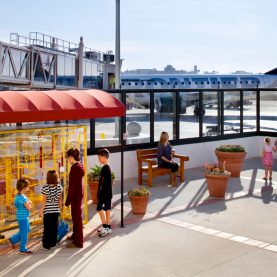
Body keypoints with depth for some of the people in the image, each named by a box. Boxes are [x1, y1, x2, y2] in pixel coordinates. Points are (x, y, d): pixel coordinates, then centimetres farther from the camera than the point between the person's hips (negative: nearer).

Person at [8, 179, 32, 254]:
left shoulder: (19, 195, 6)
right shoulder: (22, 197, -25)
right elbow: (29, 208, -25)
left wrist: (28, 203, 0)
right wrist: (29, 203, -2)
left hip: (23, 217, 10)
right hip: (23, 217, -10)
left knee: (26, 230, 23)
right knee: (24, 233, 3)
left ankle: (12, 240, 28)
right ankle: (23, 250, 16)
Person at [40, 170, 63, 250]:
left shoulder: (45, 188, -14)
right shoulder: (59, 187, -5)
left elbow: (44, 201, -10)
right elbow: (60, 199, 3)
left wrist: (41, 210, 0)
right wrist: (60, 207, 17)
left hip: (47, 211, -3)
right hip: (56, 210, 3)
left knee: (47, 228, 4)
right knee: (54, 227, 13)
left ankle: (46, 245, 7)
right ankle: (53, 243, 20)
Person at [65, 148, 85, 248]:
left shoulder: (74, 168, -21)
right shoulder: (80, 166, 7)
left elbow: (72, 185, -21)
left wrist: (68, 200, -17)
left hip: (76, 195, -10)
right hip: (79, 192, 10)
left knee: (76, 217, -2)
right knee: (76, 215, 22)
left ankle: (78, 242, 5)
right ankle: (75, 235, 37)